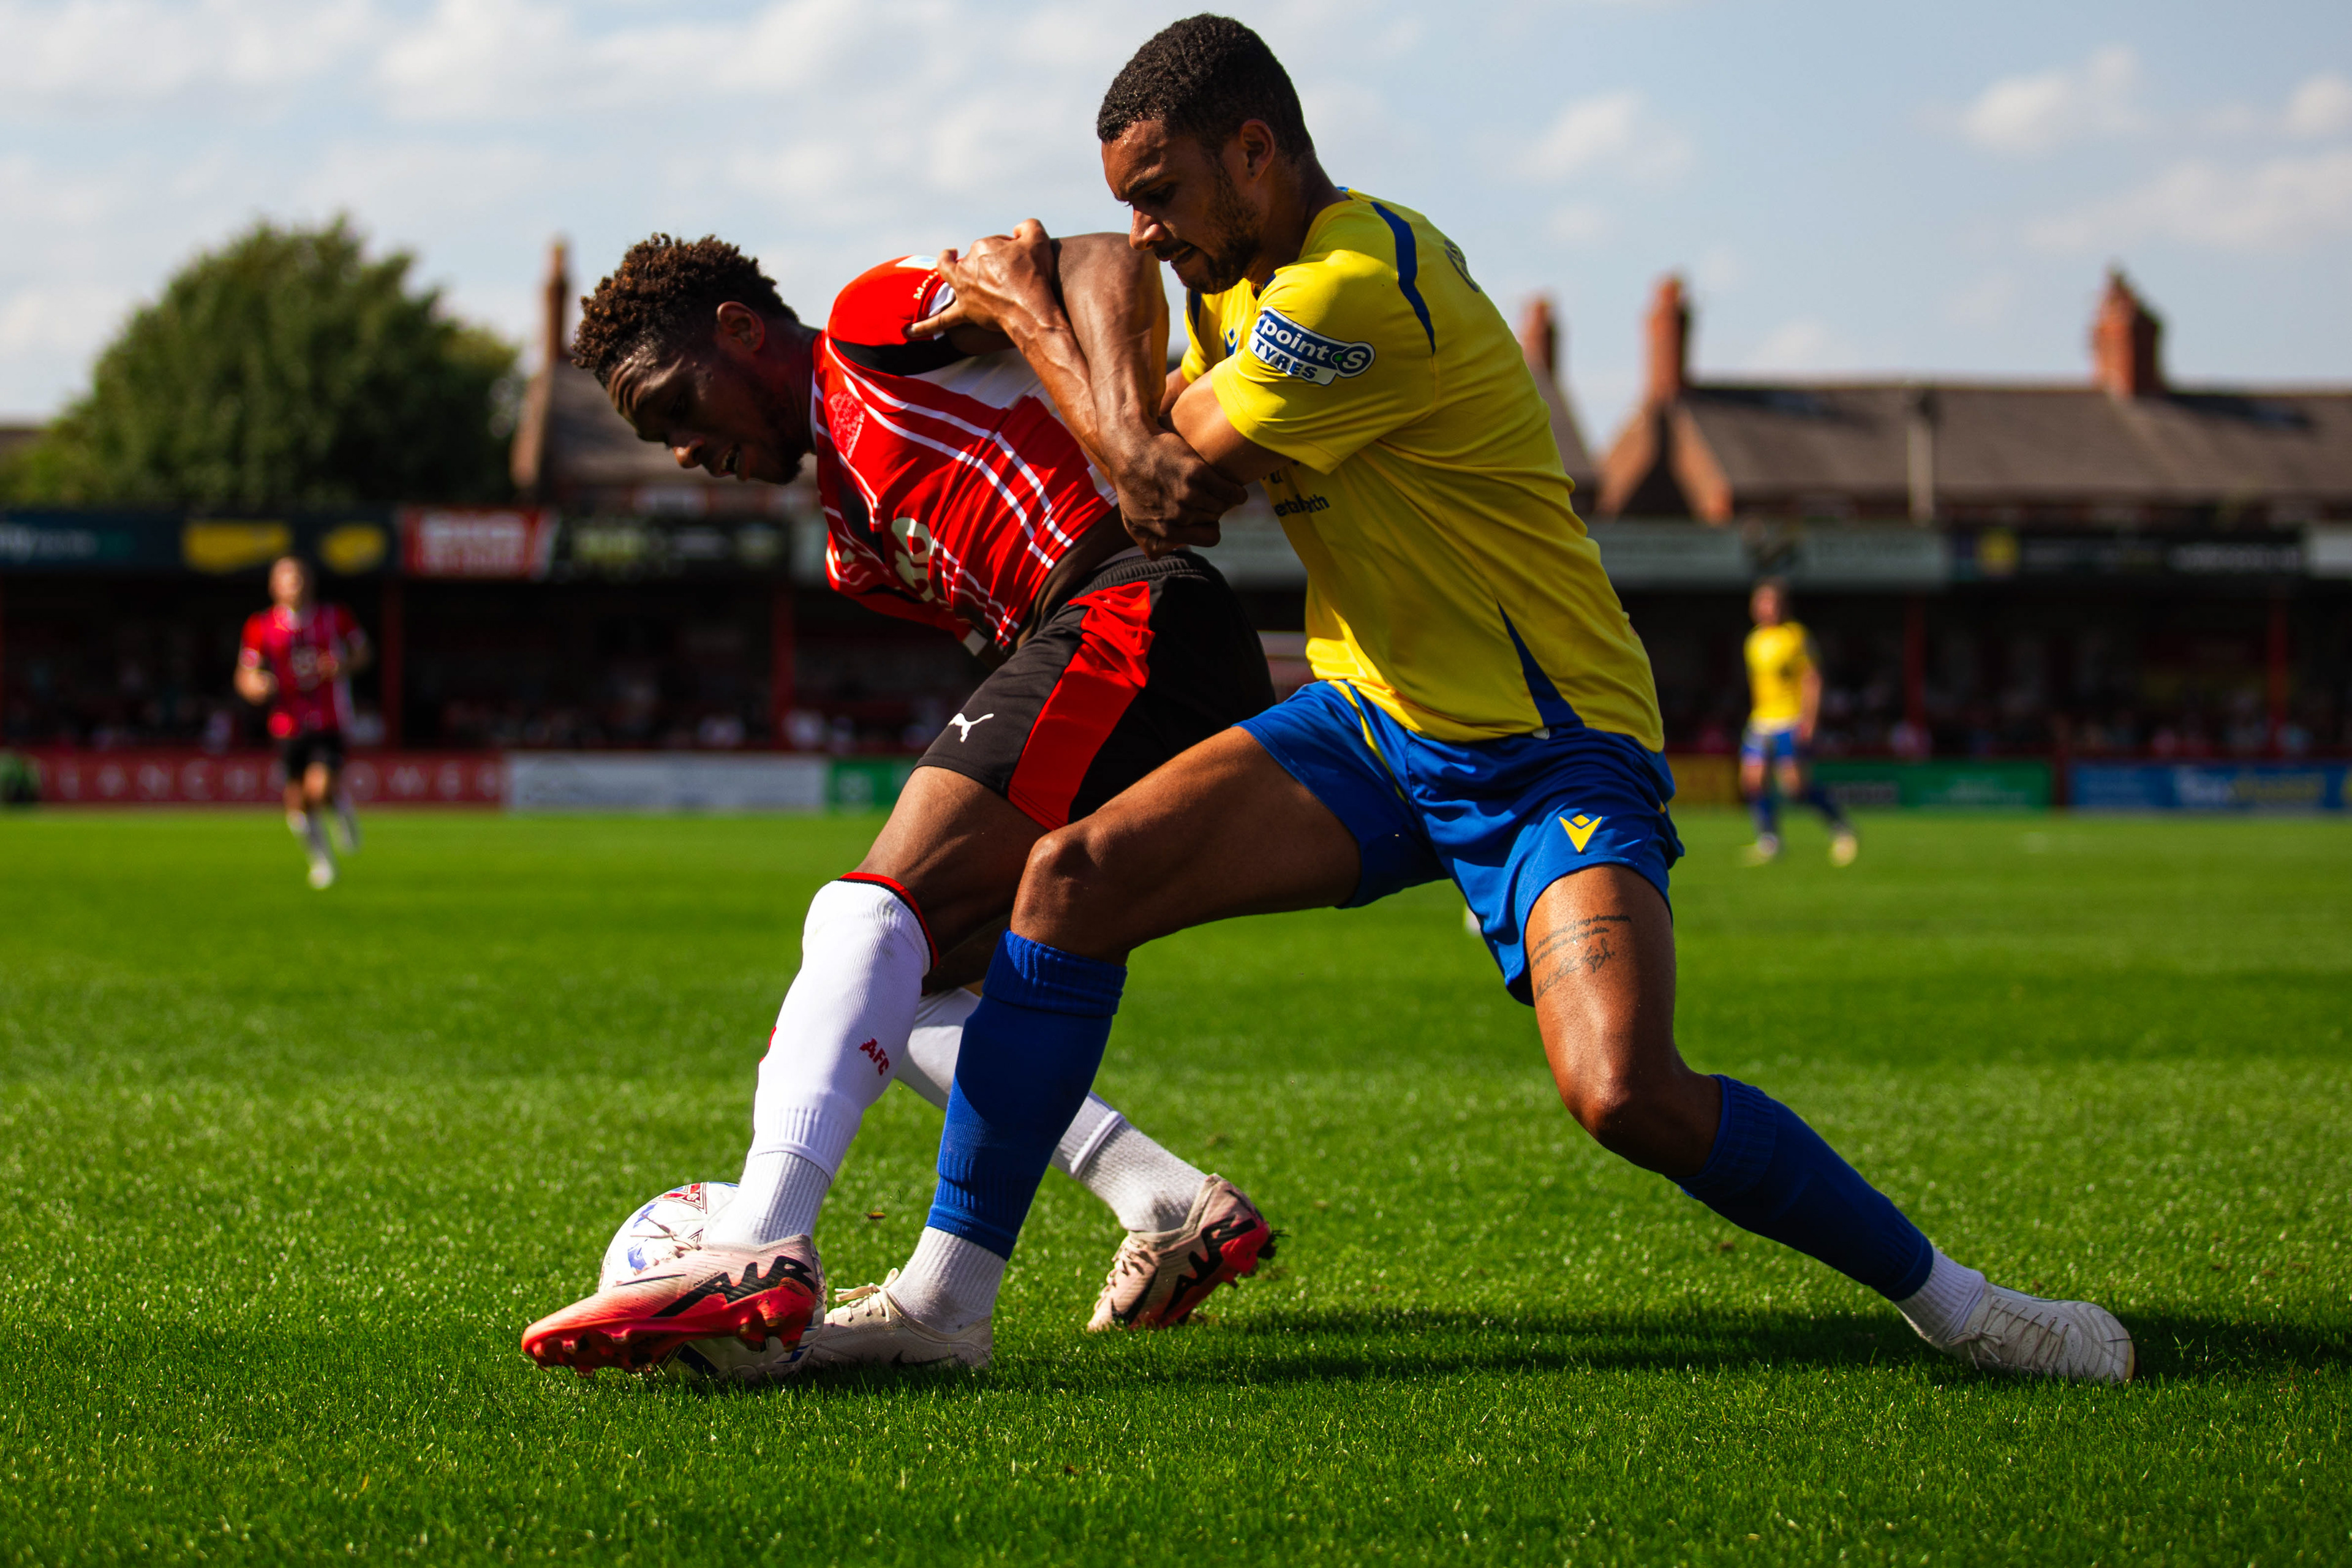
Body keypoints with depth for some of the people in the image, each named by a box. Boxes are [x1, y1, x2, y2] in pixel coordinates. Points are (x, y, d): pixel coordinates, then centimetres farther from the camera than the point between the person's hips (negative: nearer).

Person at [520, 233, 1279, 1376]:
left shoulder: (876, 322, 7)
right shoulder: (856, 532, 31)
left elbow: (1107, 265, -7)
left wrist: (1133, 447, -26)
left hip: (1132, 619, -10)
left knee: (870, 915, -21)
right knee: (902, 999, 10)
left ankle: (758, 1247, -39)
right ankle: (1174, 1207, -1)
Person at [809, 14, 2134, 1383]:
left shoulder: (1359, 287, -23)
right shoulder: (1260, 278, 7)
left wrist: (1029, 315, 1)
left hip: (1553, 754, -8)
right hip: (1374, 720, 9)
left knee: (1626, 1093, -27)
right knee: (1075, 878, -9)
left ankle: (1942, 1297, -6)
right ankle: (946, 1292, -3)